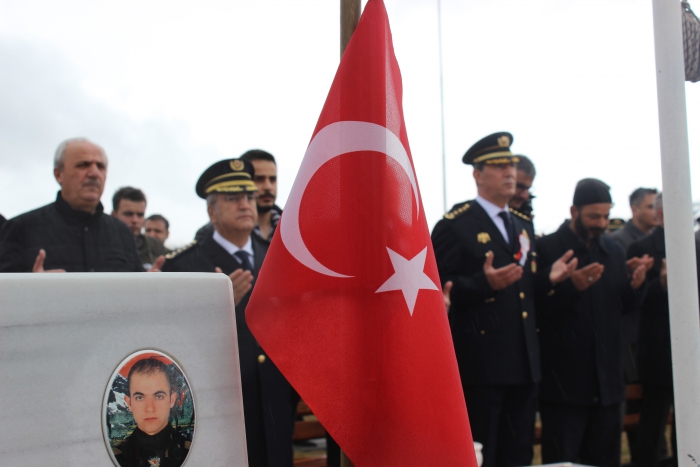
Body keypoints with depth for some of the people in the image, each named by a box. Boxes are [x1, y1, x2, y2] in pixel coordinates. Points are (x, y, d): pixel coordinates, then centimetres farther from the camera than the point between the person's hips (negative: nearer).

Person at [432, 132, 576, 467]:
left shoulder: (524, 226, 17)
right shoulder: (454, 225, -6)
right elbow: (440, 289, -13)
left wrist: (549, 278, 2)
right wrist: (484, 282, -27)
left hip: (524, 362, 7)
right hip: (480, 362, -7)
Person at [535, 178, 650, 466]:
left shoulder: (614, 251, 12)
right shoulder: (547, 248, -7)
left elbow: (622, 308, 14)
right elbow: (538, 308, -12)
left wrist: (634, 286, -6)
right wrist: (572, 286, -25)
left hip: (607, 380, 6)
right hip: (564, 380, -6)